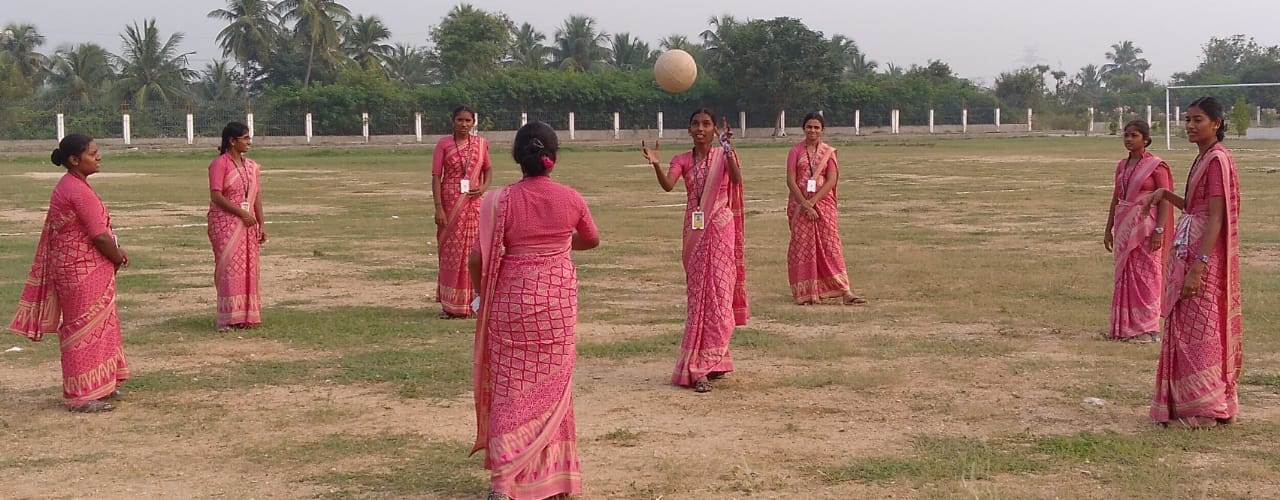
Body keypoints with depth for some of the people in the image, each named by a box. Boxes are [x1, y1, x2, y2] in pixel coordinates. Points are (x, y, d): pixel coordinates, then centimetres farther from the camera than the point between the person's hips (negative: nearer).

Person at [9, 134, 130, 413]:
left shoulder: (70, 186, 11)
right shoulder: (79, 190, -20)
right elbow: (100, 235, -21)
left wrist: (115, 251, 7)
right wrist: (118, 259, -5)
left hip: (75, 267, 10)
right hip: (84, 271, -10)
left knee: (96, 327, 19)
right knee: (86, 329, -2)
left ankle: (99, 385, 30)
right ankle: (82, 396, 6)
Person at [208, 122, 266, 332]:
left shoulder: (251, 166, 13)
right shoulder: (220, 164, -8)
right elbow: (216, 196, -15)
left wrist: (261, 225, 9)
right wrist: (242, 213, -17)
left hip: (247, 225, 6)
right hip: (226, 223, -6)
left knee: (248, 269, 6)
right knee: (229, 268, -7)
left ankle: (246, 315, 13)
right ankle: (228, 318, -5)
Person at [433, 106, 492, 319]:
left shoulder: (481, 143, 5)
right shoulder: (443, 144, -3)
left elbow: (487, 169, 17)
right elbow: (436, 176, -5)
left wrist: (484, 186, -4)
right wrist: (438, 207, -12)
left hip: (474, 203, 2)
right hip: (450, 203, -2)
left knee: (474, 249, 3)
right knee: (451, 251, 2)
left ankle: (472, 302, 13)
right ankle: (449, 304, 9)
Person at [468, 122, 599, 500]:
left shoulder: (502, 201, -12)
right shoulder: (571, 199, -6)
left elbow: (478, 258, -11)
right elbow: (591, 241, 13)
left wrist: (482, 292, 8)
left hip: (512, 299, -1)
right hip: (558, 300, 1)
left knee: (510, 388, 5)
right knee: (550, 385, 15)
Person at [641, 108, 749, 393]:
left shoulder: (724, 155, -2)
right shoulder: (682, 160, 4)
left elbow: (736, 179, -22)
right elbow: (667, 185, -14)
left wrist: (727, 149, -34)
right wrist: (655, 165, -33)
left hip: (720, 230, -3)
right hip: (695, 231, 3)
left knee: (717, 292, -4)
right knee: (697, 294, 4)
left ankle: (706, 364, 1)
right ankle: (710, 361, 12)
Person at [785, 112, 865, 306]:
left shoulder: (829, 152, 4)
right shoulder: (796, 151, 3)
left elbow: (831, 181, -5)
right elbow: (791, 181, -4)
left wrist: (813, 201, -15)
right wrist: (804, 204, -14)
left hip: (823, 202, 0)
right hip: (800, 204, 0)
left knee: (830, 245, -5)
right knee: (802, 246, 0)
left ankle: (845, 291, -10)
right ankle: (805, 292, 5)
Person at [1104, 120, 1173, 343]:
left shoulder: (1156, 166, -8)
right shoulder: (1122, 166, 12)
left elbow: (1164, 200, -11)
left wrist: (1159, 230, -18)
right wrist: (1108, 228, 14)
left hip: (1145, 226, -6)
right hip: (1124, 227, 7)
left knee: (1145, 276, -2)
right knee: (1124, 276, 8)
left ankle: (1148, 329, 4)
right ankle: (1125, 326, 16)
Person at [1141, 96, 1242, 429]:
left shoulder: (1218, 159, -15)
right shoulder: (1203, 158, 14)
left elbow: (1215, 218, -20)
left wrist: (1198, 267, -25)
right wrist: (1166, 194, 8)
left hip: (1204, 253, -10)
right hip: (1189, 249, 10)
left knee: (1197, 330, -4)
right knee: (1187, 329, 12)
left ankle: (1203, 410, 4)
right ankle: (1191, 404, 20)